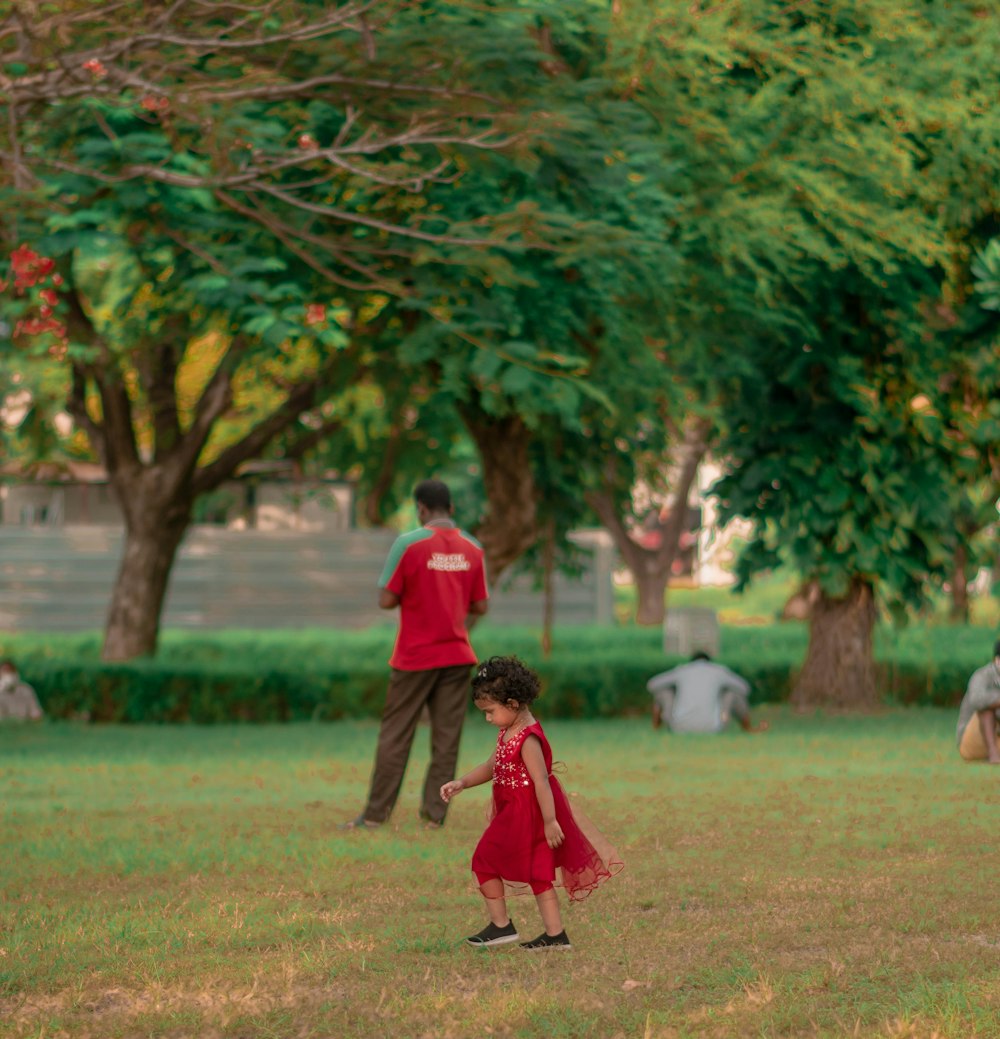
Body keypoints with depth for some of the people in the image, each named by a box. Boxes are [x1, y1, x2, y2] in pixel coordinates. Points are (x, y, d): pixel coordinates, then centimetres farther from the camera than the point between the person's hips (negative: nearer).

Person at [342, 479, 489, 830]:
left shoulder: (408, 544, -10)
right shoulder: (472, 548, 3)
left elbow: (386, 600, -10)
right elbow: (480, 606, 7)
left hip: (415, 657, -3)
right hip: (457, 655, 3)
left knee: (395, 735, 2)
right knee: (446, 736, 5)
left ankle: (375, 813, 4)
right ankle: (435, 812, 3)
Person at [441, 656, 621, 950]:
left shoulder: (528, 739, -23)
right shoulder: (508, 733, 9)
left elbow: (541, 781, -25)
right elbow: (491, 767, 18)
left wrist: (550, 821, -27)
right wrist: (461, 783, 7)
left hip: (526, 815, -10)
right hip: (513, 813, 10)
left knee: (485, 861, 1)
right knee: (538, 873, 11)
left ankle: (500, 925, 10)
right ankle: (555, 934, 12)